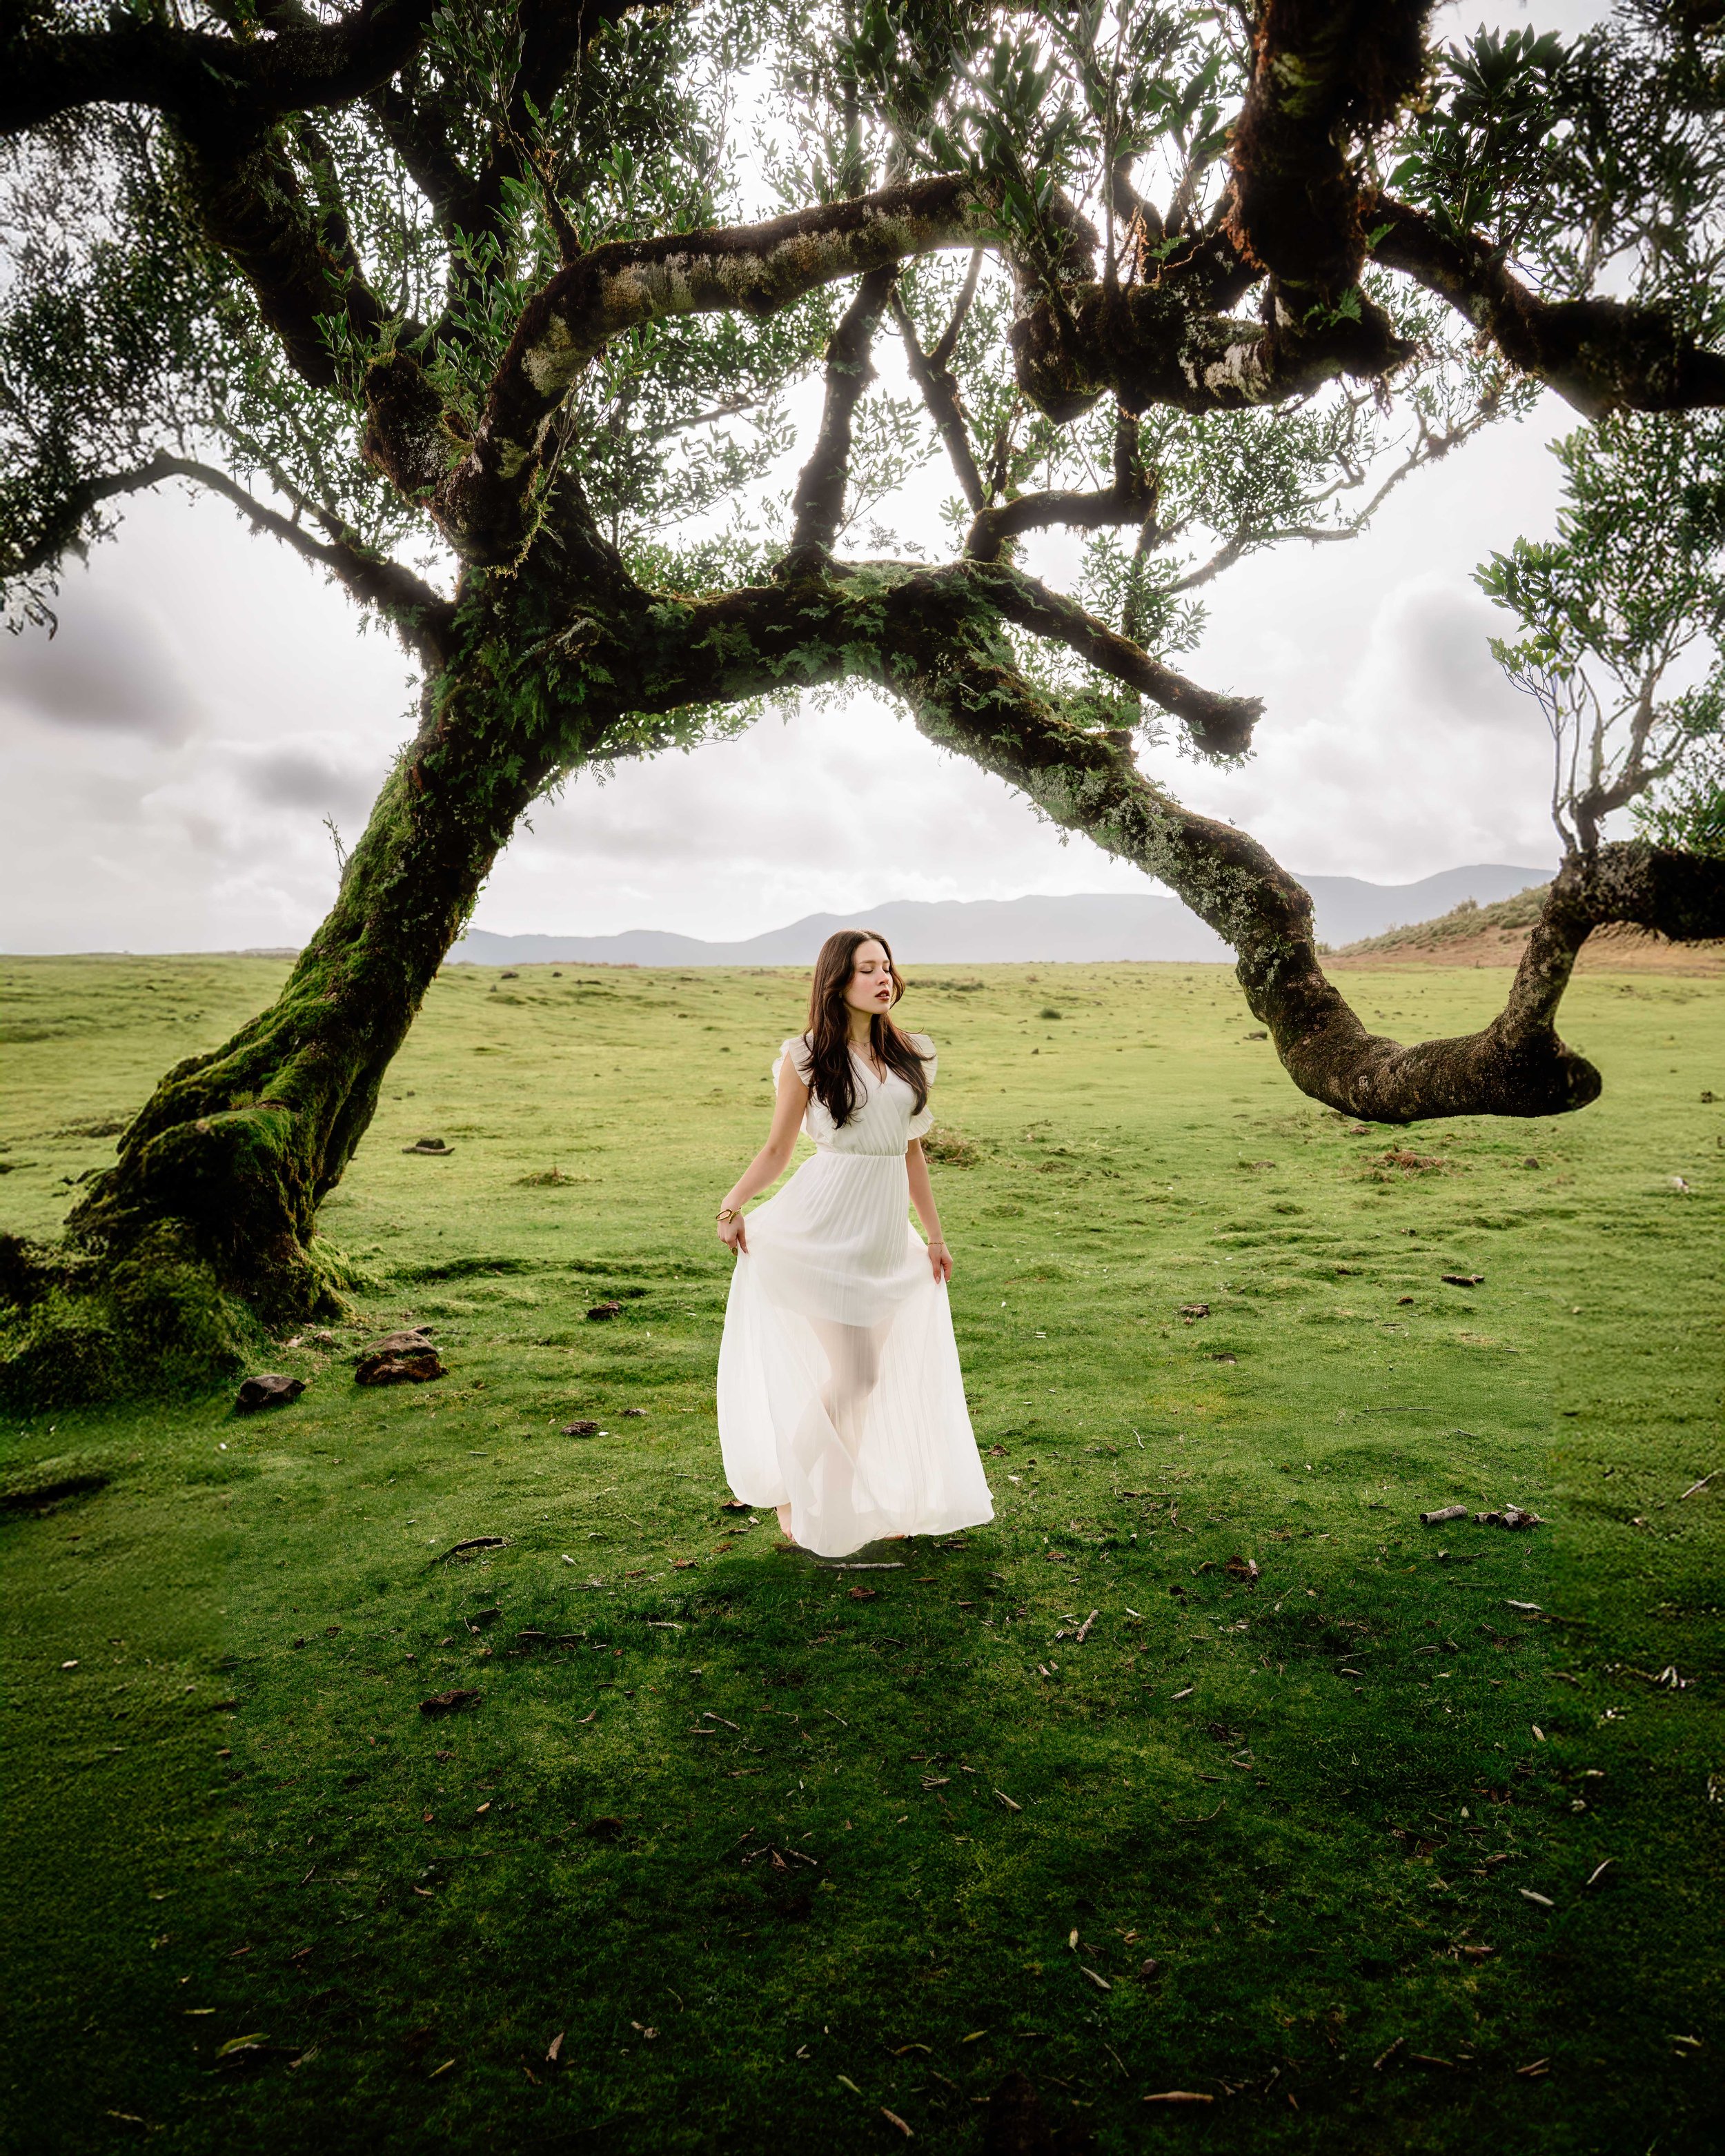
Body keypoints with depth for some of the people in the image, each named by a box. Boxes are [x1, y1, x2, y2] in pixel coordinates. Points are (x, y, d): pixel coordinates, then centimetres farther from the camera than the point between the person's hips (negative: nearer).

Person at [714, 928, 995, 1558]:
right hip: (822, 1226, -5)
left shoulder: (909, 1055, 9)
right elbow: (776, 1151, 1)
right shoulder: (806, 1058, -4)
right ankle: (792, 1498, 17)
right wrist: (732, 1204, -13)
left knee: (865, 1375, 11)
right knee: (854, 1375, -4)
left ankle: (844, 1503, 29)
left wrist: (935, 1235, 17)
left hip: (885, 1230, 5)